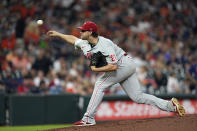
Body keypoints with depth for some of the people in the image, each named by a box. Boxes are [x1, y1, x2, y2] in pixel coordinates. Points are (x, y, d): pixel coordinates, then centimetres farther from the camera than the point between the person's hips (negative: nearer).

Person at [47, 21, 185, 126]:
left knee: (100, 84, -15)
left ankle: (89, 119, -15)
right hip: (126, 67, 10)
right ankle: (171, 105, 0)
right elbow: (73, 39, 22)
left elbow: (113, 66, -32)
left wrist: (95, 69, -24)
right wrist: (57, 34, 26)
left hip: (125, 63, -10)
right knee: (138, 97, 3)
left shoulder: (104, 45, -25)